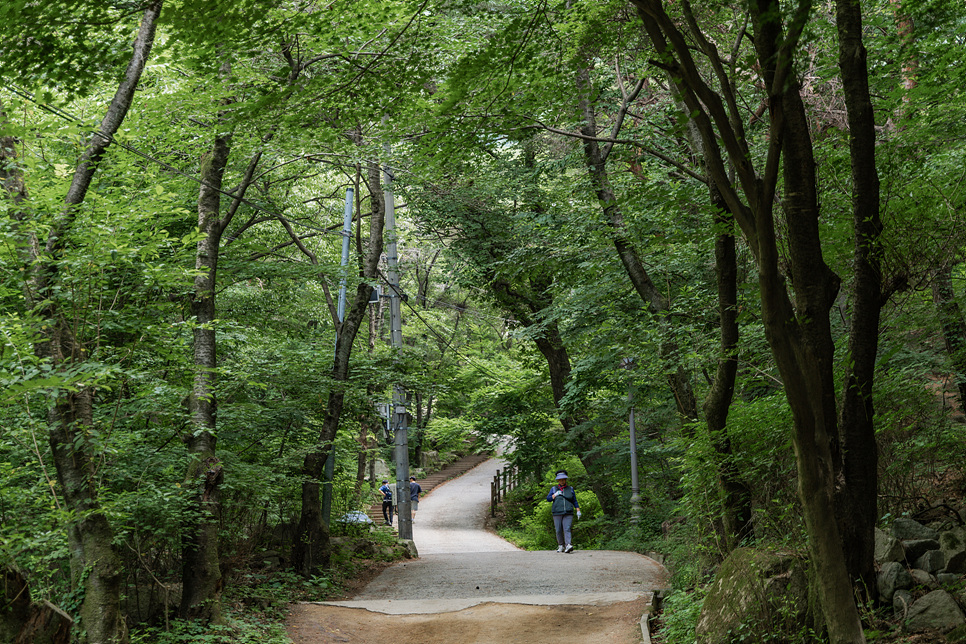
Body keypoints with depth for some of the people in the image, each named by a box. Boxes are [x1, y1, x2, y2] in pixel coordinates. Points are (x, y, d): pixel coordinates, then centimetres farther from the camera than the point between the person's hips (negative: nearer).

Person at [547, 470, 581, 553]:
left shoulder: (570, 489, 13)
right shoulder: (554, 489, 13)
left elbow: (575, 501, 15)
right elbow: (548, 499, 7)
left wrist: (578, 511, 7)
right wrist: (555, 494, -7)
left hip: (568, 513, -1)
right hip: (557, 513, 1)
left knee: (567, 529, -15)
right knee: (558, 530, 0)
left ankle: (568, 545, -28)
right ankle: (561, 546, 13)